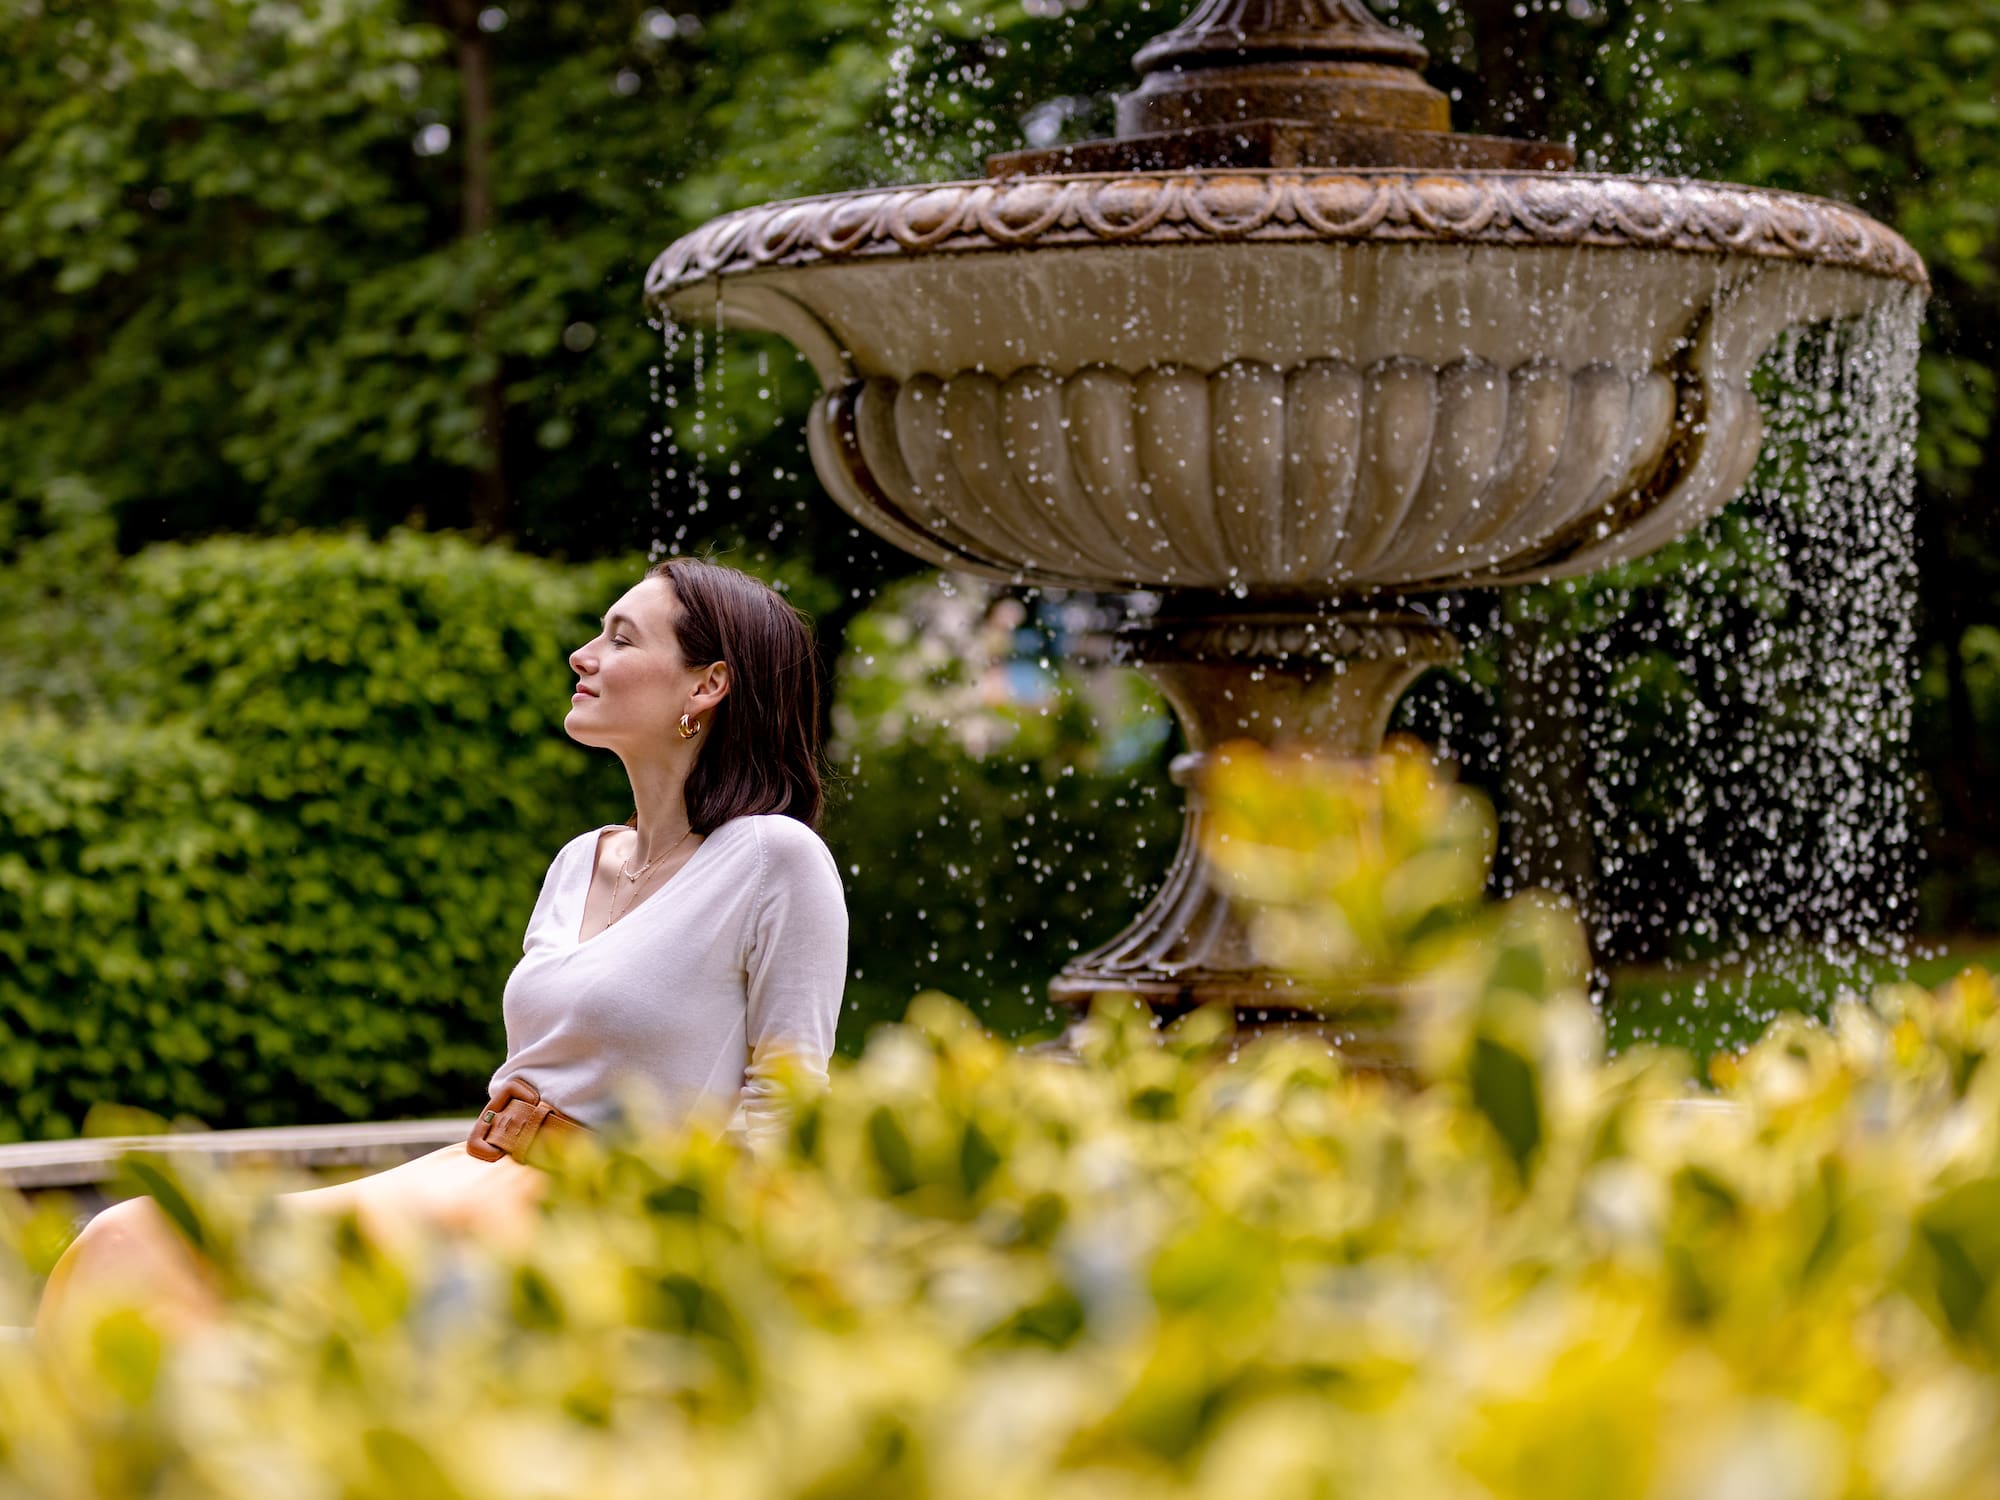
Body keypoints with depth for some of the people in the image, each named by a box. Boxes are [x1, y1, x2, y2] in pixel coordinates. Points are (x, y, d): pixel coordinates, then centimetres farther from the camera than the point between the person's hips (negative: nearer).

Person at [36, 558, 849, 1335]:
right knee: (128, 1241, -12)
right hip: (490, 1187, 8)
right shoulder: (578, 863, 18)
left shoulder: (778, 859, -5)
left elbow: (783, 1107, -7)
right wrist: (505, 1118, 2)